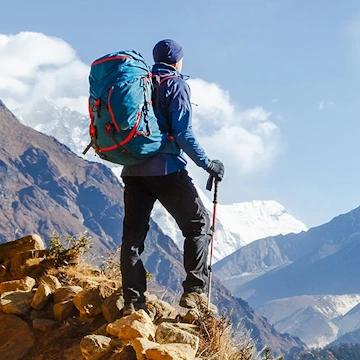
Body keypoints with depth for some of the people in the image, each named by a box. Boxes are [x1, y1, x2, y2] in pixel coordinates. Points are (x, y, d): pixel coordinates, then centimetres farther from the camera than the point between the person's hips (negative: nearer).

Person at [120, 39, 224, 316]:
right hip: (166, 169, -6)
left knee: (133, 234, 7)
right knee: (198, 223, 8)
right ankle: (194, 290, -1)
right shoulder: (176, 85, -3)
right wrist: (207, 163, -6)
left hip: (133, 170, 6)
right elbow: (182, 133, -12)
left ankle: (133, 302, 3)